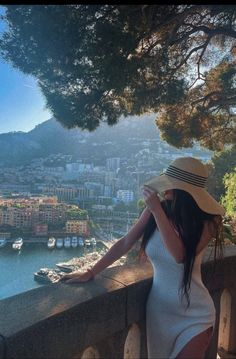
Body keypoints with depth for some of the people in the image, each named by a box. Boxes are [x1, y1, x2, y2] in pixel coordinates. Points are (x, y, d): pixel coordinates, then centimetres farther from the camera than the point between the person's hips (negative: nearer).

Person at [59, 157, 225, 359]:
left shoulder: (206, 221, -17)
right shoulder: (154, 210, -11)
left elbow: (180, 255, -32)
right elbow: (125, 243, -6)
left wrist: (157, 210, -32)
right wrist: (90, 273, -5)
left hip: (194, 317, -3)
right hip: (158, 310, 3)